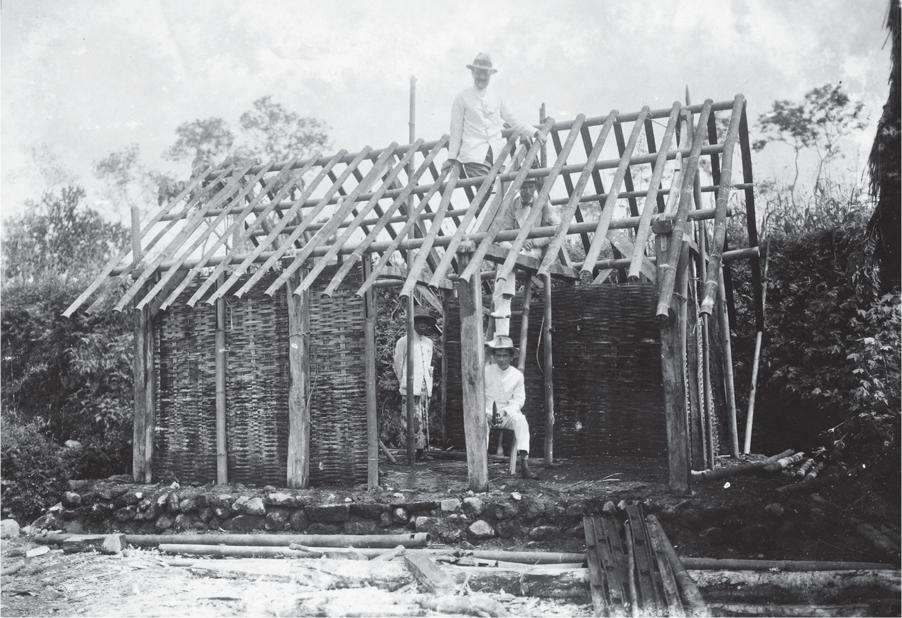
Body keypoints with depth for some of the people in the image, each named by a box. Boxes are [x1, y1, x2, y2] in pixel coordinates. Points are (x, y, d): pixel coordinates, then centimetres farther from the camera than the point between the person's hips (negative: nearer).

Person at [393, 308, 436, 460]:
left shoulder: (428, 342, 17)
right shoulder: (404, 342, -1)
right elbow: (397, 365, 4)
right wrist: (403, 383, 8)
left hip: (426, 388, 6)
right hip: (410, 388, -6)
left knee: (424, 420, 5)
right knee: (412, 419, -10)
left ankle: (421, 449, 9)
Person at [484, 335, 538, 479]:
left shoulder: (517, 375, 0)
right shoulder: (485, 371, -4)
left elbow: (519, 400, 0)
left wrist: (505, 412, -19)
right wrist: (486, 413, -21)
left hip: (508, 414, 1)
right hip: (487, 412, -1)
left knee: (520, 419, -30)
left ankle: (524, 465, -33)